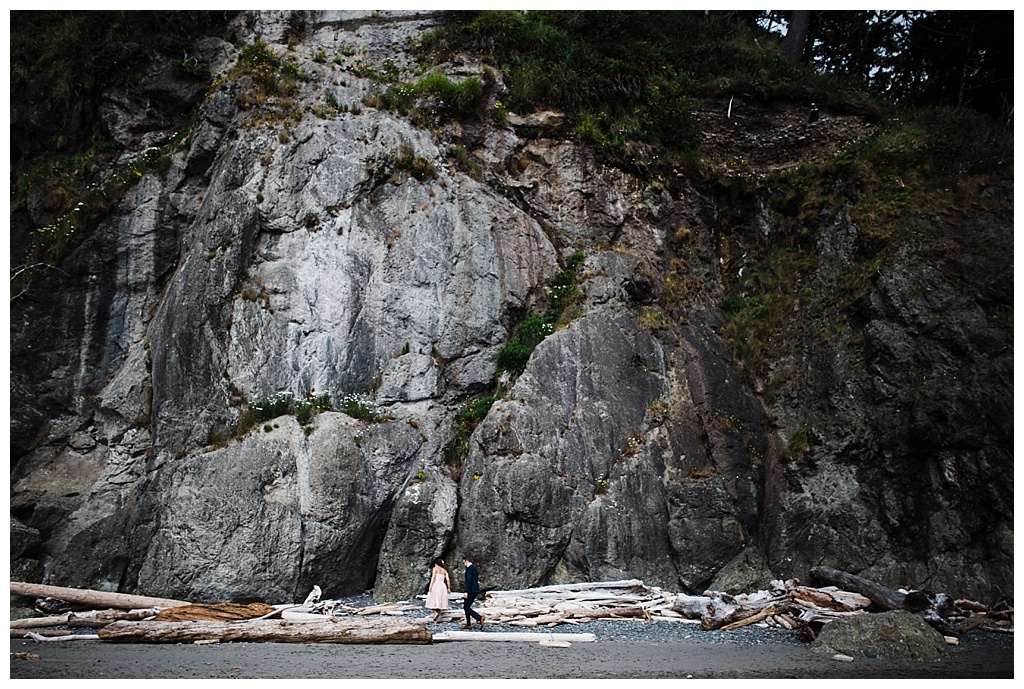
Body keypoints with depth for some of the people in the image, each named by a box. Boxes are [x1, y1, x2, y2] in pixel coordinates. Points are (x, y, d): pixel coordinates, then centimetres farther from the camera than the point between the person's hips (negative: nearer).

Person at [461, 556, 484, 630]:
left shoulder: (469, 568, -12)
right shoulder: (474, 568, 18)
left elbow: (469, 580, -21)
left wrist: (466, 592, -23)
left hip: (472, 591, -10)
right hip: (475, 590, 10)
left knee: (466, 607, -9)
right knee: (467, 606, 13)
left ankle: (480, 618, -19)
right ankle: (468, 624, 13)